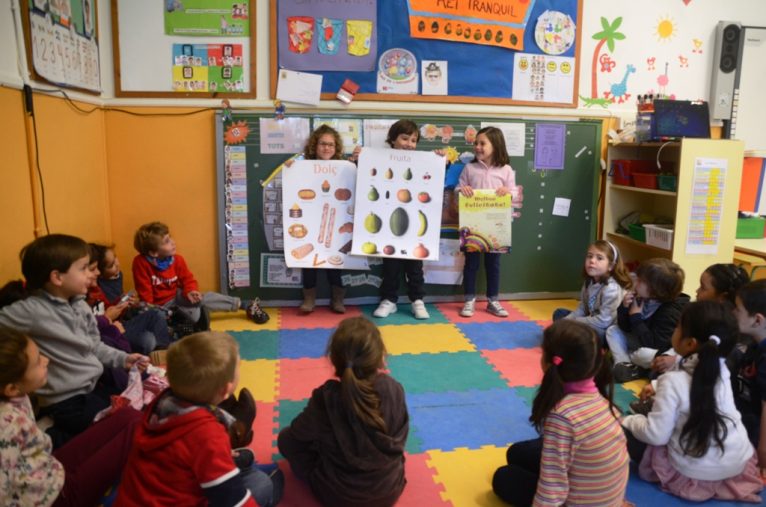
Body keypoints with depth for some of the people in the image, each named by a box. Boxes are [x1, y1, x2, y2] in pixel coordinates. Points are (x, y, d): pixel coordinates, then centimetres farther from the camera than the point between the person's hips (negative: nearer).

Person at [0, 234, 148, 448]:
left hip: (94, 386, 8)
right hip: (66, 401, -8)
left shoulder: (81, 306, 3)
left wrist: (123, 359, 2)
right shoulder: (32, 311, -21)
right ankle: (49, 439, 2)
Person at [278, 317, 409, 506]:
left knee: (287, 438, 12)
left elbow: (299, 432, -6)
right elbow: (400, 438, -2)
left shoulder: (325, 398, -26)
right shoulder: (394, 390, -20)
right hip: (390, 490, 3)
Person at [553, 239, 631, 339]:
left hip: (608, 332, -10)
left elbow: (604, 321, -29)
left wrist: (573, 321, -21)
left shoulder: (611, 288, -25)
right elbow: (582, 309, 7)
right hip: (593, 323, 10)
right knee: (559, 313, 13)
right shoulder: (589, 282, 3)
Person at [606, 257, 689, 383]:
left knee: (643, 353, -38)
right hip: (644, 343, 9)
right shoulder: (643, 298, -5)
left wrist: (636, 316, -30)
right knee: (613, 330, 1)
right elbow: (625, 328, 1)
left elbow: (654, 344, -33)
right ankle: (624, 364, -17)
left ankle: (626, 359, -5)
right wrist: (624, 308, -19)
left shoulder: (671, 311, -27)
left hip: (661, 352, -9)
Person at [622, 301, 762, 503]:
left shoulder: (673, 381, -24)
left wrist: (628, 421, -4)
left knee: (627, 433, 5)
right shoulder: (721, 370, -5)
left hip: (695, 472, -6)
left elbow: (656, 435, -20)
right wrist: (659, 389, 13)